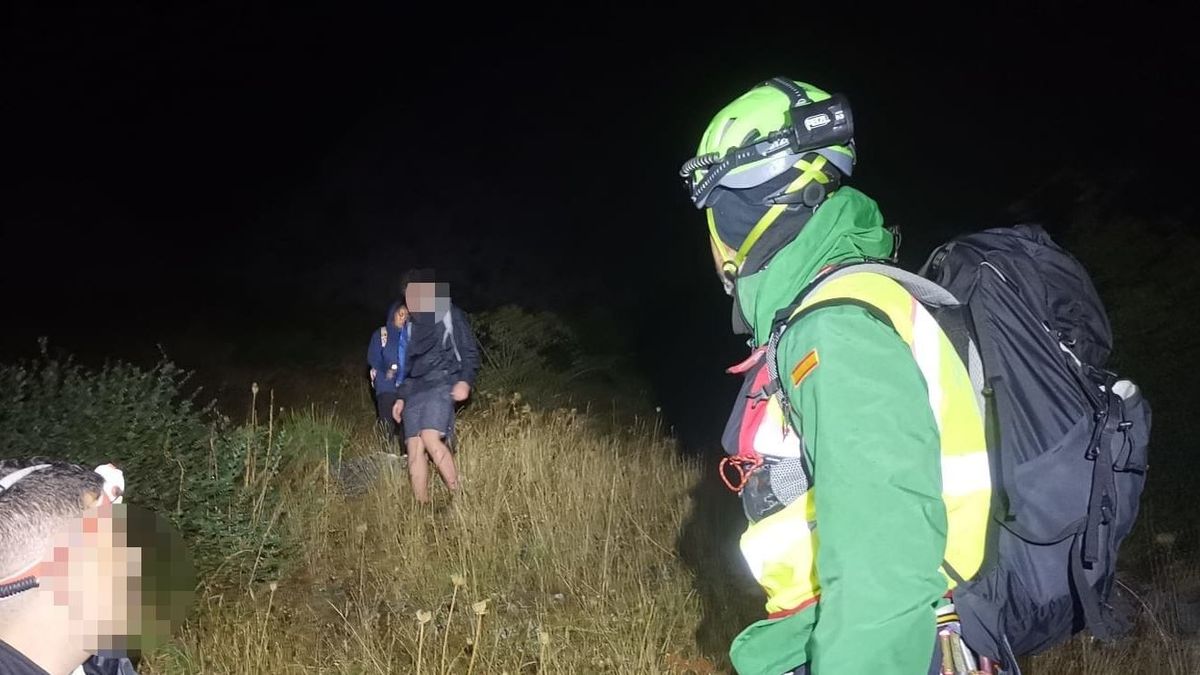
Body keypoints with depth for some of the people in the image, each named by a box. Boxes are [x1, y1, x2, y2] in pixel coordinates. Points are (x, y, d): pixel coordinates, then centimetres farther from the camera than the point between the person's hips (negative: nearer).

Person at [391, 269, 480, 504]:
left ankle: (458, 496, -22)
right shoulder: (413, 324, 25)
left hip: (441, 384, -6)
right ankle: (421, 507, -6)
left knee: (430, 437, -26)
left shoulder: (449, 314, 6)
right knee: (414, 447, -6)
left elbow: (469, 351, 0)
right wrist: (401, 397, 21)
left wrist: (465, 380, -15)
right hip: (415, 390, 6)